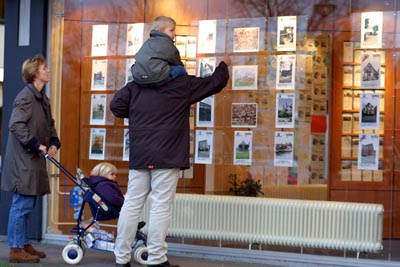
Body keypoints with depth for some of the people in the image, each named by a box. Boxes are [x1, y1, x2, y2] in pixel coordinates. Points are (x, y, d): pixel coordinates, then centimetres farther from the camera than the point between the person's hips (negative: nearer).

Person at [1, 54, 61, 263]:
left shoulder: (42, 98, 15)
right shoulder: (26, 96, -14)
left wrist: (54, 143, 5)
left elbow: (49, 124, 22)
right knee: (22, 204, -6)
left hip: (34, 160, 10)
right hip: (23, 160, -10)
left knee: (27, 205, 15)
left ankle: (24, 245, 23)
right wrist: (36, 145, -23)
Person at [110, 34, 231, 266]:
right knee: (161, 207, -2)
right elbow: (216, 82, 9)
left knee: (132, 204, 7)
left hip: (139, 156, 5)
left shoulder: (136, 85, 10)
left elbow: (116, 106, 6)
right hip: (167, 156, -5)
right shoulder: (182, 84, -1)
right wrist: (223, 65, 28)